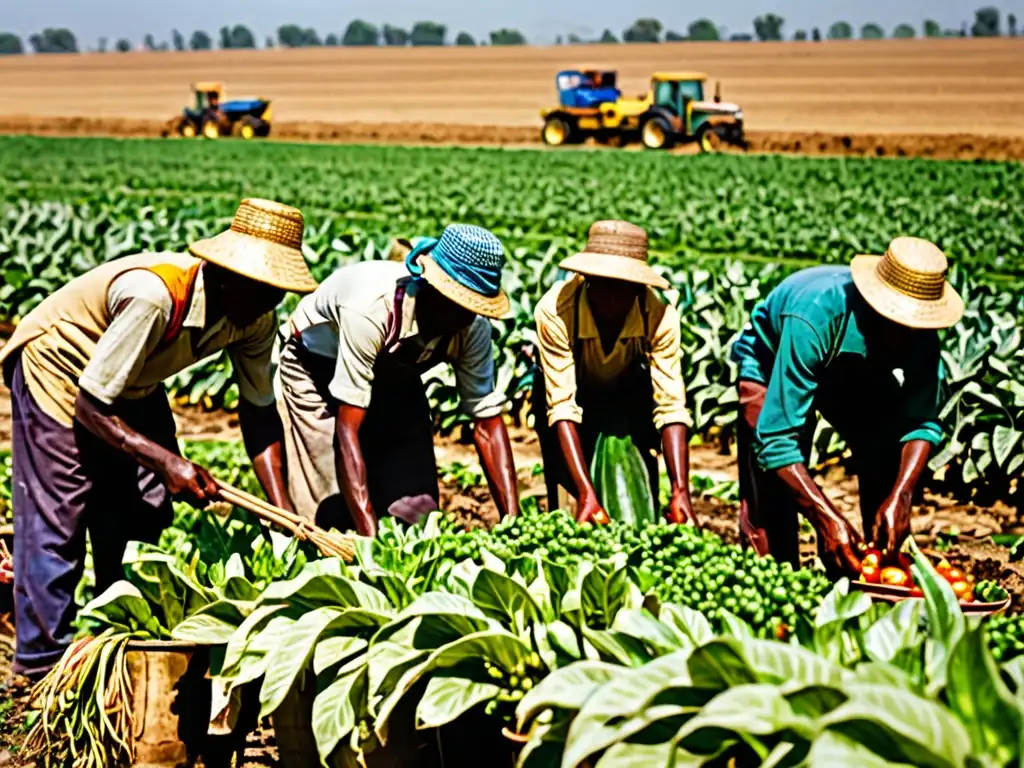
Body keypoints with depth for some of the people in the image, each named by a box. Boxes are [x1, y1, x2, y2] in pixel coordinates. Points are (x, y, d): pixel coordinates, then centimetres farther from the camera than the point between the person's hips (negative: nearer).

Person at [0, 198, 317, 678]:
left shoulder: (255, 320, -18)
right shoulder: (154, 296, -40)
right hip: (58, 370, -7)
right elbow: (90, 407, -33)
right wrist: (166, 462, -36)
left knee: (145, 515, 4)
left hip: (134, 386, 7)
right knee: (57, 520, -9)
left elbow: (258, 413, -9)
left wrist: (284, 513, -16)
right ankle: (43, 665, 2)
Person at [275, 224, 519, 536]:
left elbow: (488, 421, -18)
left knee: (416, 504, -9)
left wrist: (513, 521, -27)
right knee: (338, 508, -17)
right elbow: (347, 428, -42)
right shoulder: (372, 309, -42)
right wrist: (369, 535, -47)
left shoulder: (473, 326, -25)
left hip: (395, 376, 4)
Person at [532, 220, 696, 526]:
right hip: (571, 387, 0)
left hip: (628, 392, 1)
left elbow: (671, 407, -34)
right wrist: (586, 495, -50)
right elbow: (562, 408, -40)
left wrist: (680, 492, -47)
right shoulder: (555, 311, -37)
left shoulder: (660, 316, -32)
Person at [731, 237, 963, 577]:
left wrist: (899, 498, -40)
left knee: (891, 477, -8)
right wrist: (827, 519, -53)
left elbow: (922, 421, -23)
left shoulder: (920, 332, -30)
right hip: (774, 368, -4)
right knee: (770, 506, -18)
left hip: (862, 374, 4)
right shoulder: (814, 319, -45)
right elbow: (777, 440, -46)